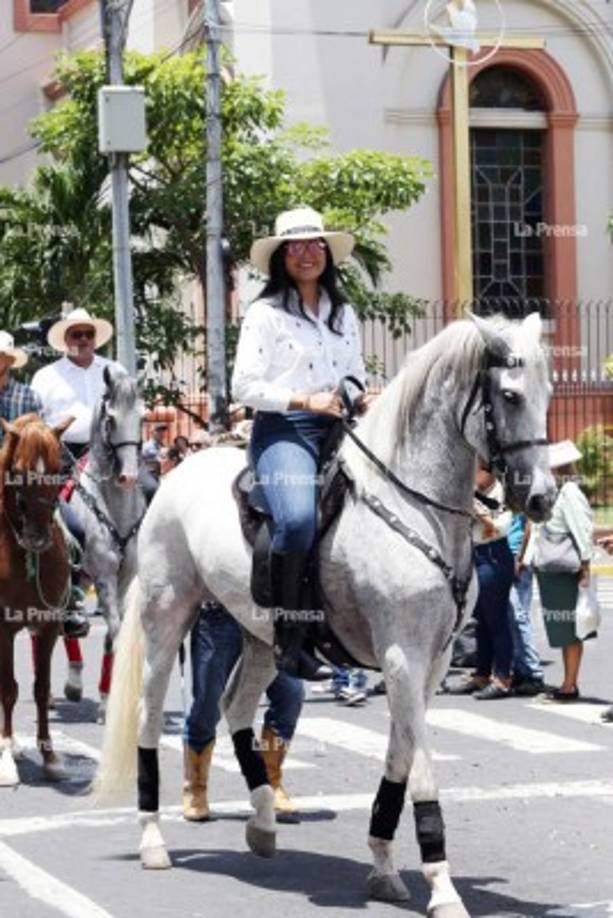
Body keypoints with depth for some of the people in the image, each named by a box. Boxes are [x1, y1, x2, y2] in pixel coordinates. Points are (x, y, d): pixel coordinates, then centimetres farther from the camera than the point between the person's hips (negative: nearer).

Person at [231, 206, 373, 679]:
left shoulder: (344, 314, 21)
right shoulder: (265, 314, 3)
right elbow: (245, 386, -4)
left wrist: (364, 400, 3)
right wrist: (305, 401, -14)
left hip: (337, 430, 7)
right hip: (283, 430, -7)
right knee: (298, 519, -31)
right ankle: (288, 632, -17)